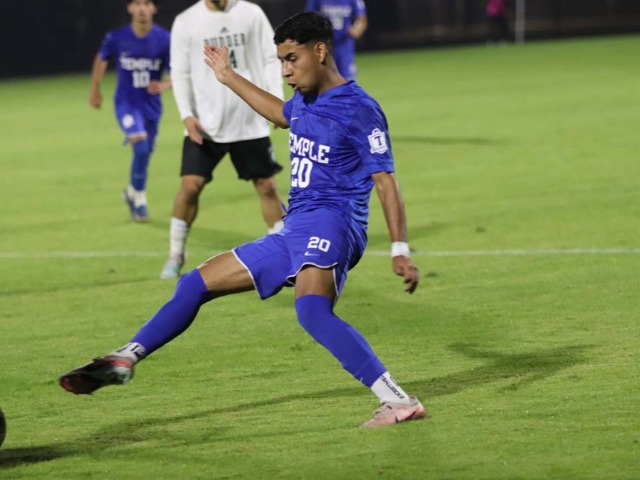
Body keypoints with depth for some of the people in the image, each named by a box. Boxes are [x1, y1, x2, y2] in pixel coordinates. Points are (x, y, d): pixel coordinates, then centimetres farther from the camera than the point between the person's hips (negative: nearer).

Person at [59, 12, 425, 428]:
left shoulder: (358, 109, -9)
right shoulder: (306, 102, 16)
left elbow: (385, 180, -13)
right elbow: (282, 114, 42)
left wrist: (400, 250, -21)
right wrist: (230, 78, 48)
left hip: (330, 224, -10)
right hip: (293, 233, 10)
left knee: (312, 311, -37)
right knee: (196, 284, 12)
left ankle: (399, 401, -40)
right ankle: (124, 360, 20)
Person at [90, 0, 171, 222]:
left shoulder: (164, 39, -12)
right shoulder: (117, 37, -12)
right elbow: (101, 59, 10)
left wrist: (165, 85, -26)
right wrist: (95, 89, 14)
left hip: (151, 105, 2)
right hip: (126, 103, -2)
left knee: (145, 153, 12)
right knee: (140, 145, -23)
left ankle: (132, 192, 39)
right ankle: (139, 198, -6)